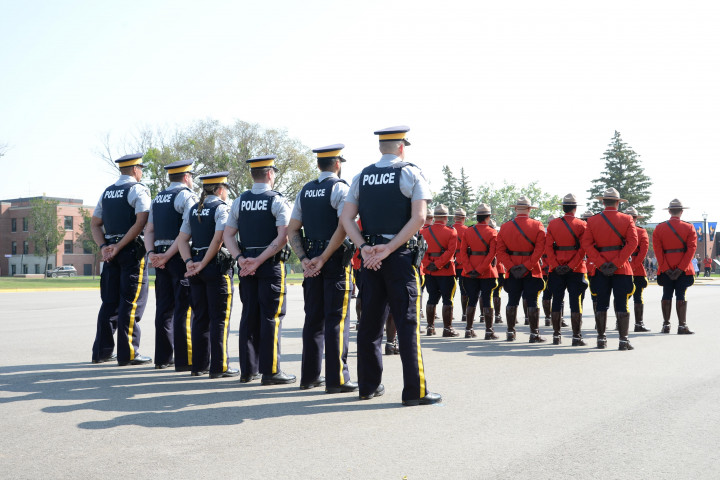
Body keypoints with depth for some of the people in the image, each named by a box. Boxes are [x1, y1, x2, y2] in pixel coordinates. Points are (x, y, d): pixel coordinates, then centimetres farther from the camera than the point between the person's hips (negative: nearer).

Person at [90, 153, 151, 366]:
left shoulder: (107, 192, 16)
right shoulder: (139, 190, -6)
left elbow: (95, 224, 14)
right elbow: (140, 223, -18)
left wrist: (104, 247, 2)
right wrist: (119, 247, -15)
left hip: (111, 252, 7)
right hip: (133, 251, -7)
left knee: (109, 301, 12)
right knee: (131, 302, -3)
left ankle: (102, 351, 17)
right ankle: (127, 353, -2)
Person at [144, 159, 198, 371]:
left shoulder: (158, 198, 17)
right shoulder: (187, 195, -7)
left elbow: (149, 230, 12)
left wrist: (152, 253, 1)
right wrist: (168, 255, -16)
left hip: (161, 259, 8)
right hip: (181, 257, -7)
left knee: (164, 307, 11)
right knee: (184, 309, -5)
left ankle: (162, 357, 16)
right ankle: (184, 360, -4)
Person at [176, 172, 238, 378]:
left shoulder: (192, 210, 13)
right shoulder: (222, 208, -8)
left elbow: (182, 239, 7)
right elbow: (218, 239, -18)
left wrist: (190, 263, -3)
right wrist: (203, 264, -13)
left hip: (196, 268, 7)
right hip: (217, 267, -7)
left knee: (200, 317, 12)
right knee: (220, 317, -1)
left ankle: (198, 365, 16)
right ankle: (219, 366, 0)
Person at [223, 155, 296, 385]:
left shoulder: (239, 201, 8)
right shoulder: (278, 201, -7)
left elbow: (227, 235, 4)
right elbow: (282, 237, -16)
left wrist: (242, 260, -4)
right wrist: (259, 261, -15)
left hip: (246, 266, 5)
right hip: (271, 265, -5)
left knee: (249, 315, 11)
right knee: (271, 316, -1)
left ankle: (248, 370, 17)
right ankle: (270, 371, 0)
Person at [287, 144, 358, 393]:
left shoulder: (305, 191, 12)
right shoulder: (340, 188, -8)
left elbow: (292, 230, 10)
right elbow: (342, 228, -20)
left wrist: (305, 259, 2)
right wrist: (323, 259, -14)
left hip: (312, 263, 6)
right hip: (336, 261, -6)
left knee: (313, 318, 11)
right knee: (337, 320, -3)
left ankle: (309, 376, 17)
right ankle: (337, 379, -1)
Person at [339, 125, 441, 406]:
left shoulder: (361, 177, 10)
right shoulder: (411, 174, -3)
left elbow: (346, 218, 3)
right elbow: (418, 218, -14)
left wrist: (365, 247, -6)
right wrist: (389, 248, -15)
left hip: (370, 257, 5)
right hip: (401, 256, -4)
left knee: (370, 321, 10)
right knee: (407, 322, -3)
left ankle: (368, 386, 18)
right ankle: (415, 391, -1)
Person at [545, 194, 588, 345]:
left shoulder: (552, 224, 3)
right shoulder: (581, 225, -3)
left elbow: (548, 247, -3)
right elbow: (583, 249, -11)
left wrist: (555, 266, -6)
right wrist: (571, 266, -12)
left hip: (556, 270, 2)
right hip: (576, 270, -2)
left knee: (557, 301, 8)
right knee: (575, 302, 0)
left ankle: (556, 336, 13)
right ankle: (576, 337, -1)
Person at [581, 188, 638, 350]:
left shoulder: (592, 220, 2)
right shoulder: (627, 219, -1)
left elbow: (586, 243, -6)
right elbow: (632, 242, -11)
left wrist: (601, 263, -9)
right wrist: (617, 263, -14)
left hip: (600, 269, 2)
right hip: (622, 269, -2)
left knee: (601, 305, 7)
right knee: (622, 305, 1)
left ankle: (601, 339, 10)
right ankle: (623, 340, -1)